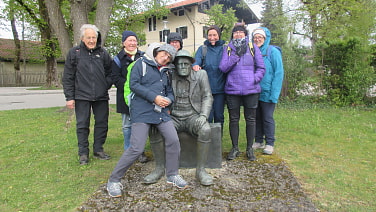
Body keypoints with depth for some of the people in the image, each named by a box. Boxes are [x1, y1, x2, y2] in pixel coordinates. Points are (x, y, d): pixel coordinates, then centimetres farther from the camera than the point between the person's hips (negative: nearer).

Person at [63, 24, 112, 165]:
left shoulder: (103, 53, 7)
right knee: (82, 125, 5)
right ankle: (83, 153, 18)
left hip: (101, 97, 2)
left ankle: (98, 150, 23)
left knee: (102, 123, 8)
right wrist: (69, 97, -4)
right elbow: (68, 78, 1)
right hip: (82, 96, -2)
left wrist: (106, 86, 0)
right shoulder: (74, 53, 2)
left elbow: (110, 73, 16)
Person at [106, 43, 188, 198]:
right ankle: (113, 181, 8)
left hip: (162, 112, 7)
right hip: (142, 112, -6)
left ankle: (172, 175, 19)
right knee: (136, 149, -11)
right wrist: (154, 97, -15)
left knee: (173, 140, -2)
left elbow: (170, 91, 24)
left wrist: (168, 100, -1)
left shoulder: (165, 72, 22)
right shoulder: (142, 64, 2)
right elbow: (134, 84, -9)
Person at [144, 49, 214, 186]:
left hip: (193, 117, -1)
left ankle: (200, 170, -17)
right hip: (174, 117, 1)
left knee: (206, 130, -33)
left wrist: (203, 115, -14)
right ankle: (159, 168, -8)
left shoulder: (200, 74, 3)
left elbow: (207, 97, 2)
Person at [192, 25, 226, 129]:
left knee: (219, 116, 10)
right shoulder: (202, 49, 9)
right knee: (207, 117, 1)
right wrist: (195, 65, -29)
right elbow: (196, 60, -8)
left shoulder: (224, 48, 9)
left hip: (220, 88, 1)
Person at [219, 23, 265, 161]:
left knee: (250, 119, 5)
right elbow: (223, 68, -3)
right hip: (232, 89, 0)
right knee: (233, 119, 6)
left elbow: (261, 68, 9)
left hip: (251, 89, 0)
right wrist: (236, 55, -10)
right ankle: (235, 148, 19)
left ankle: (249, 149, 18)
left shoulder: (253, 48, 9)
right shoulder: (228, 49, 10)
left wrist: (255, 79, -9)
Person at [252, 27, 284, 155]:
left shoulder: (273, 52, -6)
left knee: (267, 118, 1)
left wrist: (274, 94, -16)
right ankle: (258, 141, 24)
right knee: (256, 117, 11)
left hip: (267, 92, -5)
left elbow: (279, 74, -9)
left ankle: (270, 144, 14)